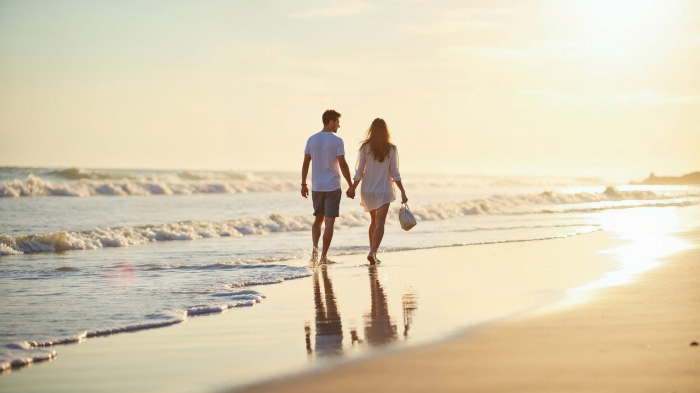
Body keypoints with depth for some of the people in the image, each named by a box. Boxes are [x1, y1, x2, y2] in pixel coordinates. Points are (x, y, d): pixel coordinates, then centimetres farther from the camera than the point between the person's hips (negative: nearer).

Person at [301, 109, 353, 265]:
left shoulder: (312, 140, 5)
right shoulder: (337, 141, -9)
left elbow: (306, 163, 5)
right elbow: (342, 164, -12)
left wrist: (304, 184, 12)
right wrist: (351, 185, -5)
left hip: (316, 187, 4)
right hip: (332, 187, -4)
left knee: (318, 219, 17)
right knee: (329, 221, 1)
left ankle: (315, 249, -3)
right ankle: (324, 256, 0)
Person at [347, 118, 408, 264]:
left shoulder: (365, 148, -4)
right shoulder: (391, 149, -5)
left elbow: (359, 172, -5)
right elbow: (394, 174, -6)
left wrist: (353, 188, 4)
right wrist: (403, 192, 0)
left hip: (368, 190, 3)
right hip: (384, 190, -3)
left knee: (374, 221, 19)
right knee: (380, 223, -7)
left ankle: (373, 253, 21)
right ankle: (372, 252, -26)